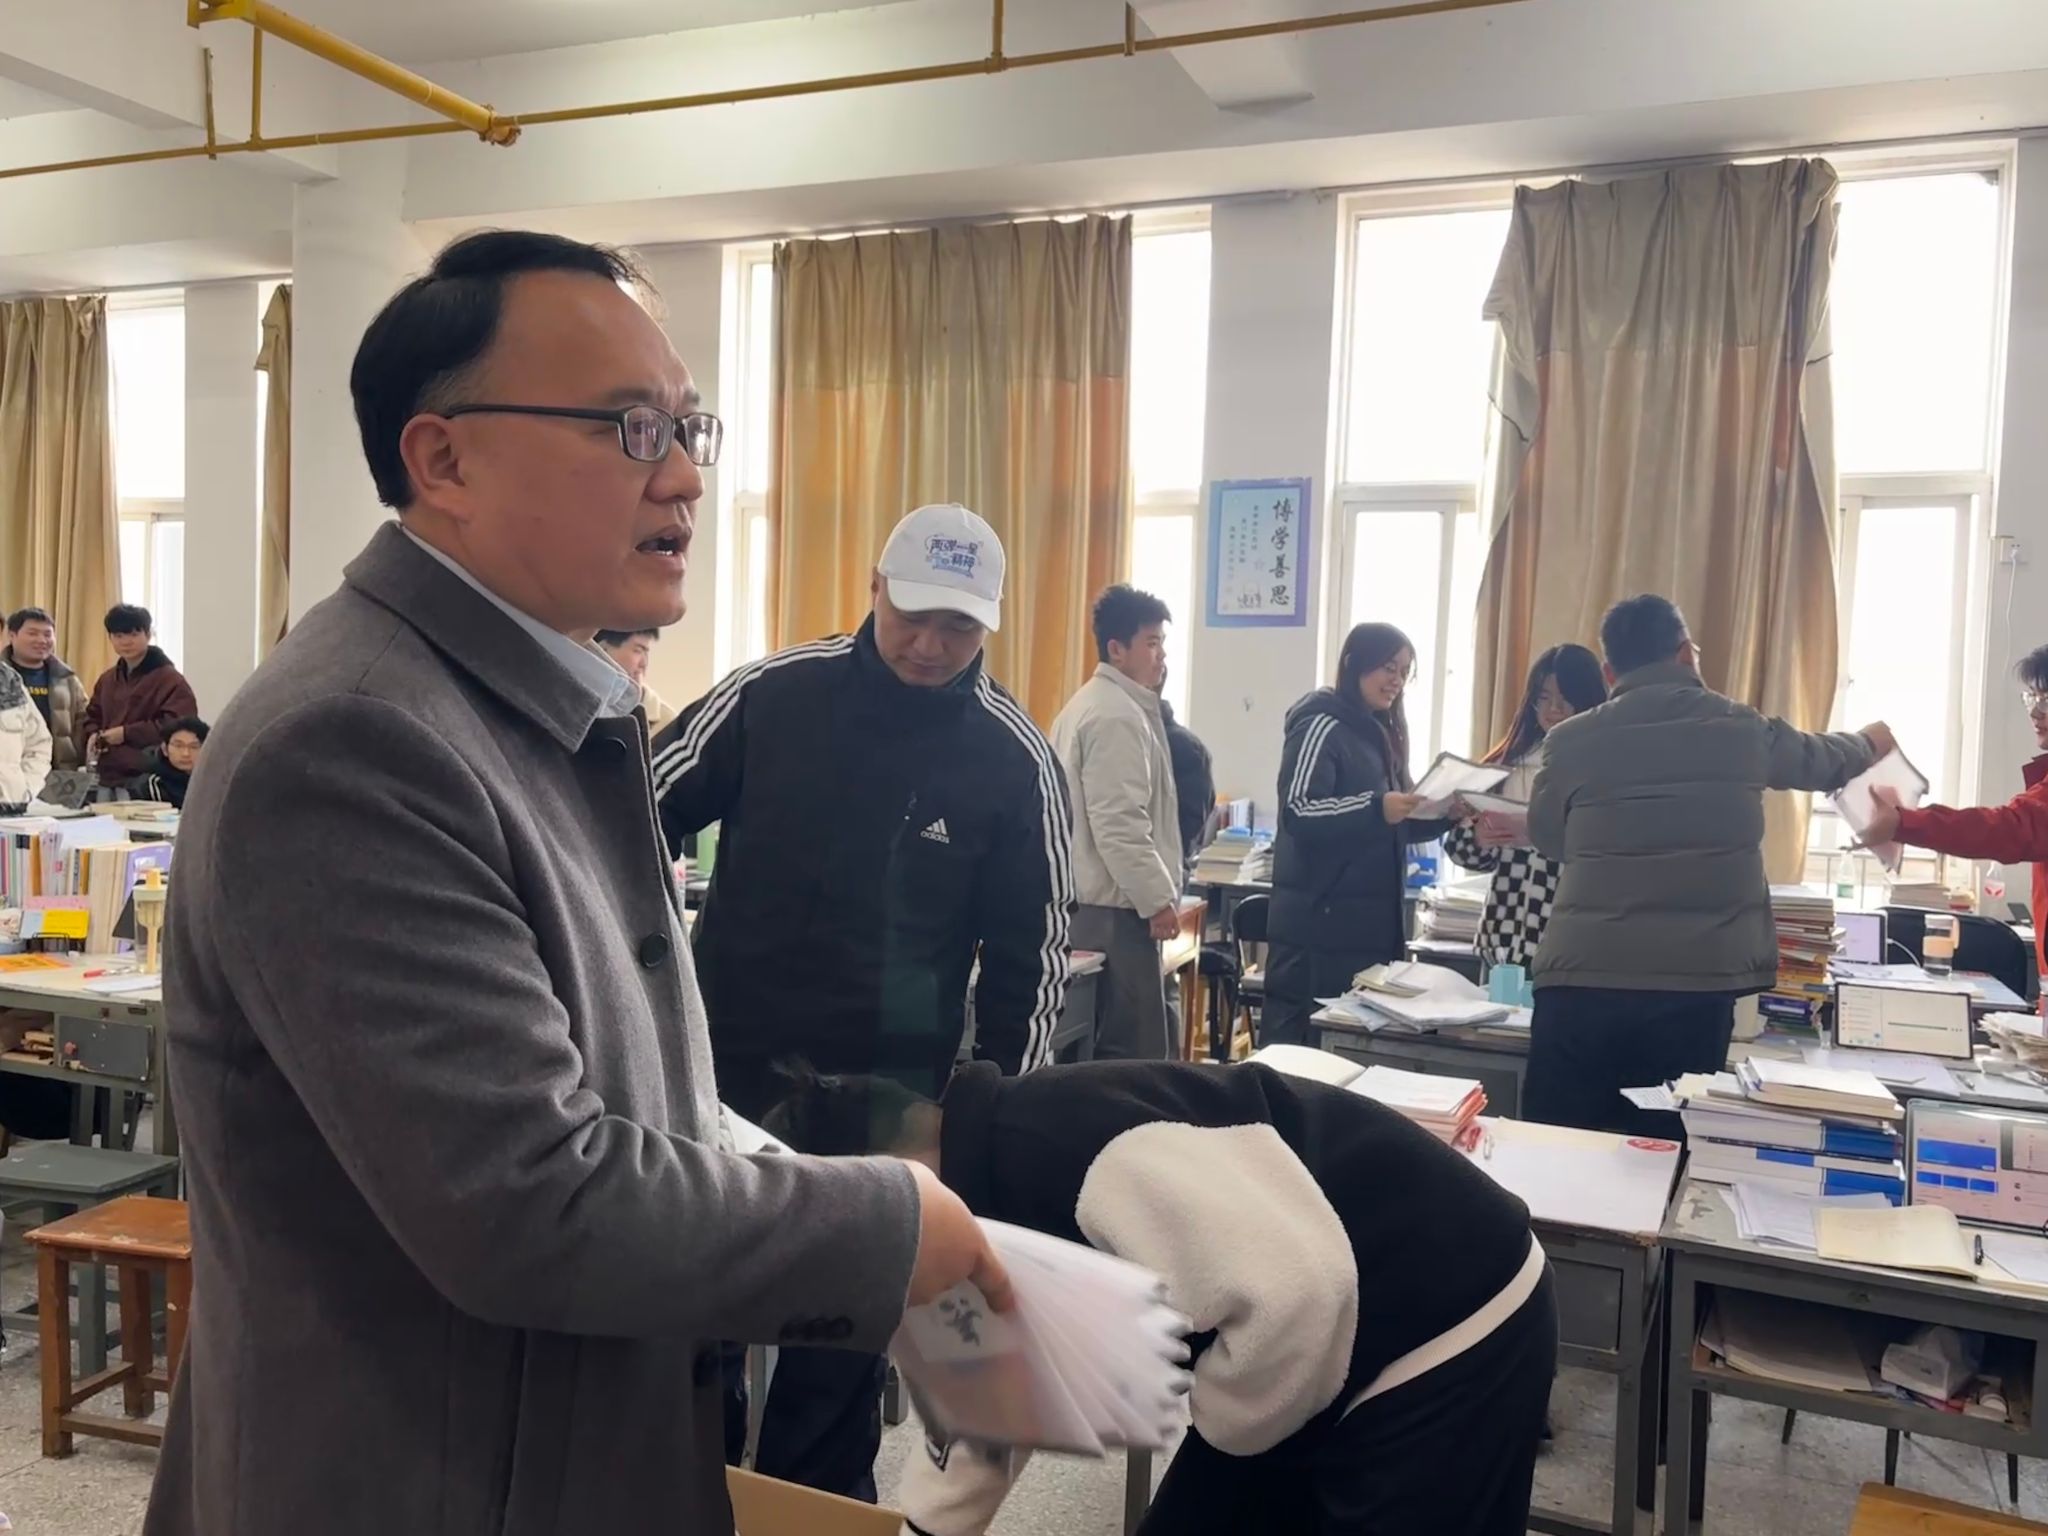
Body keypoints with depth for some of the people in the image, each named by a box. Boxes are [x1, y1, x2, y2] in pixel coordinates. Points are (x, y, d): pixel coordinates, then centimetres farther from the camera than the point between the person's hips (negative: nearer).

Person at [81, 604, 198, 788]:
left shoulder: (170, 678, -8)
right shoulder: (107, 679, 18)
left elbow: (177, 724, -19)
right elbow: (92, 716, 30)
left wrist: (126, 733, -17)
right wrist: (93, 735, 5)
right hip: (108, 776, 8)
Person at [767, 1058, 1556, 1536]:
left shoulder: (1065, 1148, -31)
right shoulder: (987, 1211, 1)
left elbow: (1298, 1287, -35)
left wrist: (1219, 1420, -17)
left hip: (1453, 1328, -9)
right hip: (1316, 1352, 9)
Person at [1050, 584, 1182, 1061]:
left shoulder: (1092, 704, 17)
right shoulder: (1118, 716, -16)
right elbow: (1120, 825, -23)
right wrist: (1158, 898, -17)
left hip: (1090, 900, 11)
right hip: (1114, 906, -11)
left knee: (1104, 1044, 15)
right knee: (1134, 1054, -6)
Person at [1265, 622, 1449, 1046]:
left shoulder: (1381, 733, 16)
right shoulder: (1321, 727, -9)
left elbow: (1397, 826, 19)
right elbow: (1298, 813, -19)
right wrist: (1376, 808, -30)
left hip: (1373, 922, 8)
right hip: (1320, 924, -8)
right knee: (1301, 1042, -3)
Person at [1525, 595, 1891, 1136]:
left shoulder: (1570, 742, 1)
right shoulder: (1742, 731, 6)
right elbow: (1822, 760, 28)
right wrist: (1869, 743, 50)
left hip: (1581, 982, -1)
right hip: (1697, 987, 1)